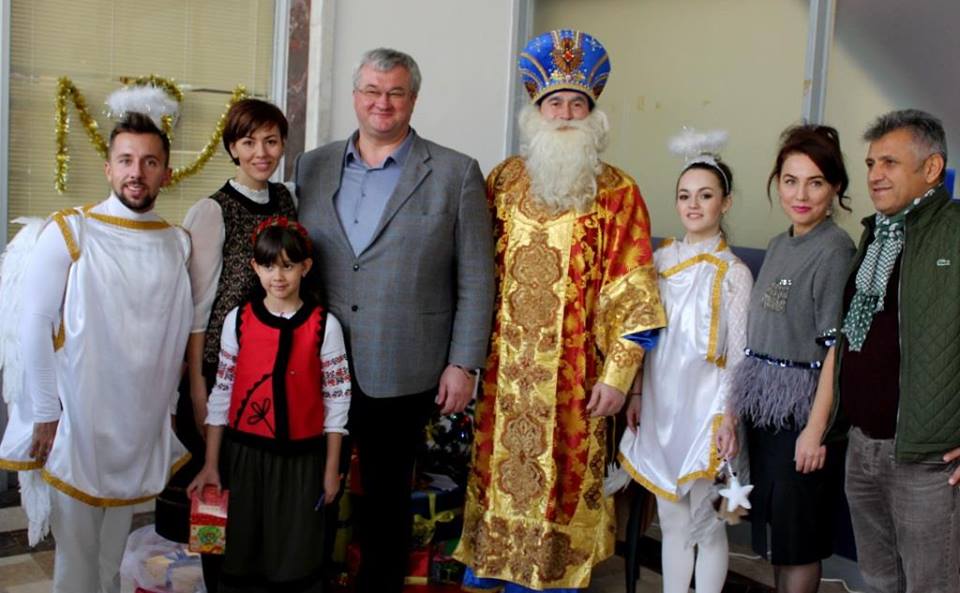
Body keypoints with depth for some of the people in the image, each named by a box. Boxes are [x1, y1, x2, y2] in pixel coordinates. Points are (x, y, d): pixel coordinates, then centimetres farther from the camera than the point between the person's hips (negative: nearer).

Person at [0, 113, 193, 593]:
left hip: (143, 427, 3)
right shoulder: (69, 232, -9)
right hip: (78, 423, -3)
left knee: (115, 548, 15)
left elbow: (178, 335, 7)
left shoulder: (178, 243, 4)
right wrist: (46, 414, -9)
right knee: (76, 551, 7)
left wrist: (169, 407, 7)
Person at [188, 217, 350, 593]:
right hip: (244, 454, 1)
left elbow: (336, 398, -1)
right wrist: (211, 464, 3)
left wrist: (331, 468, 0)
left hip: (301, 458, -1)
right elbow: (222, 392, 3)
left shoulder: (324, 325, -5)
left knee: (295, 561, 7)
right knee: (241, 558, 12)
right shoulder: (238, 321, -1)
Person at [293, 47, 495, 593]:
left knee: (387, 497, 11)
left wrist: (464, 364, -6)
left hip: (401, 376, -3)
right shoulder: (312, 167, 8)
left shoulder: (456, 173, -2)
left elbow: (476, 280, -3)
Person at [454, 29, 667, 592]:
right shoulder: (505, 180, 7)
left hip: (573, 371, -3)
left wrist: (617, 376, -10)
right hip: (505, 367, 3)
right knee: (500, 463, 12)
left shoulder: (617, 192, -3)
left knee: (564, 472, 5)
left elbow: (631, 294, -6)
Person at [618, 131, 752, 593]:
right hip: (660, 405, 4)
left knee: (704, 524, 6)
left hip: (704, 408, -4)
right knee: (671, 521, 13)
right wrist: (636, 392, 8)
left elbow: (739, 355, -8)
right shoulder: (660, 259, 5)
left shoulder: (733, 273, -7)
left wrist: (730, 417, -12)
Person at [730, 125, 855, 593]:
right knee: (773, 521, 17)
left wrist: (816, 428, -20)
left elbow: (837, 346, -18)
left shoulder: (834, 250, -14)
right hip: (764, 404, 7)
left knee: (798, 536, 5)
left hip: (801, 409, -7)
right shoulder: (779, 245, 9)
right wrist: (745, 401, 11)